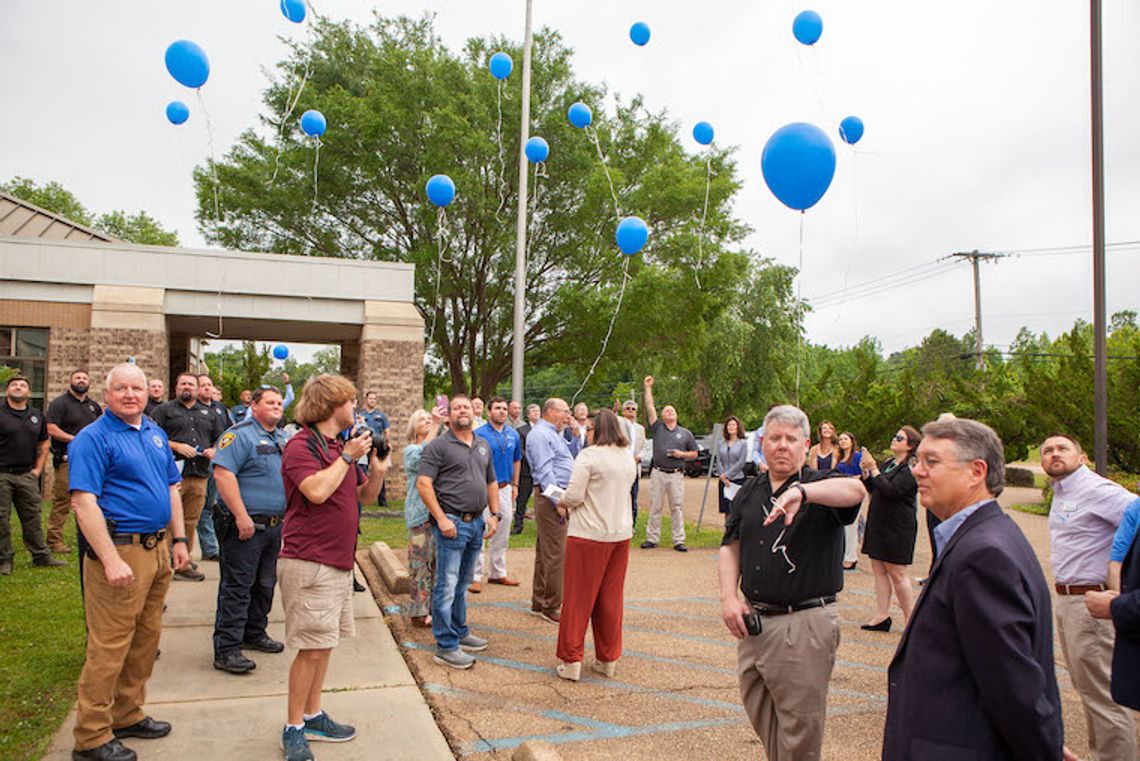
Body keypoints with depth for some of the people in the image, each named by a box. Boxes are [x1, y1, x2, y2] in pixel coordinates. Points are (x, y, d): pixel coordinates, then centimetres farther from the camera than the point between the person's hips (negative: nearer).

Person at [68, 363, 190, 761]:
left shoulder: (155, 433, 13)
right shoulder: (93, 438, -11)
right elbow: (84, 502, -18)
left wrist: (178, 539, 13)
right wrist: (111, 560, -23)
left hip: (157, 549, 8)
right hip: (120, 550, -8)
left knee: (146, 638, 16)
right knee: (109, 645, -2)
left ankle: (128, 715, 31)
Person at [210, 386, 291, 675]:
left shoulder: (284, 439, 15)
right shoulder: (239, 435, -11)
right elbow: (223, 474, -21)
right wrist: (241, 516, -25)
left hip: (275, 526, 8)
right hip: (245, 526, -8)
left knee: (265, 585, 17)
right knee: (236, 587, -4)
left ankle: (255, 634, 32)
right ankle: (227, 649, 3)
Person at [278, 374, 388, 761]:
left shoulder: (341, 445, 13)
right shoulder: (301, 445, -12)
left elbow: (365, 495, 18)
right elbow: (317, 490, -28)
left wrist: (378, 468, 1)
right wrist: (347, 457, -17)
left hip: (339, 561, 9)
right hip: (309, 562, -9)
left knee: (324, 644, 16)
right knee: (312, 648, -4)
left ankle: (313, 715, 29)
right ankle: (293, 729, 11)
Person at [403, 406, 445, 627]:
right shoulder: (411, 450, -1)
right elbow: (422, 456, -23)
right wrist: (435, 426, -26)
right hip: (420, 515, -5)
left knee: (438, 564, 10)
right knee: (420, 564, -1)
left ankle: (434, 609, 21)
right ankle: (418, 612, 8)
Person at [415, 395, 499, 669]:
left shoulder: (483, 446, 16)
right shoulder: (438, 446, -6)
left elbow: (491, 483, 21)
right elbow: (423, 484, -13)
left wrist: (494, 515, 11)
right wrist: (441, 518, -18)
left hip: (477, 523, 7)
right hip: (453, 523, -7)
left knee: (462, 583, 18)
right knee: (447, 586, -3)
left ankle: (460, 632, 30)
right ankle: (446, 647, 4)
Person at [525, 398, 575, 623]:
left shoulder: (553, 434, 21)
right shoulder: (539, 434, -12)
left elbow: (570, 459, 26)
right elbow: (545, 471, -19)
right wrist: (558, 499, -22)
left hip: (559, 496, 11)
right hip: (550, 497, -11)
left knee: (545, 552, 15)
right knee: (555, 554, -8)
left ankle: (539, 603, 24)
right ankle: (551, 607, 0)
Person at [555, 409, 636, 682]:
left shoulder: (589, 455, -14)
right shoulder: (628, 457, 9)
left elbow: (574, 495, -17)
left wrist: (561, 503, 5)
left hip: (589, 534, -6)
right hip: (621, 533, 7)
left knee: (578, 597, 4)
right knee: (611, 598, 14)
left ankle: (571, 661, 9)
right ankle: (608, 659, 23)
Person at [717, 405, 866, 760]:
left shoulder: (822, 486, -6)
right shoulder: (749, 492, 11)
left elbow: (855, 490, -29)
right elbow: (730, 546, 14)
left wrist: (801, 491, -46)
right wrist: (729, 596, -1)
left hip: (804, 624, -5)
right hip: (753, 620, 6)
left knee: (800, 731, 5)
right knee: (759, 714, 19)